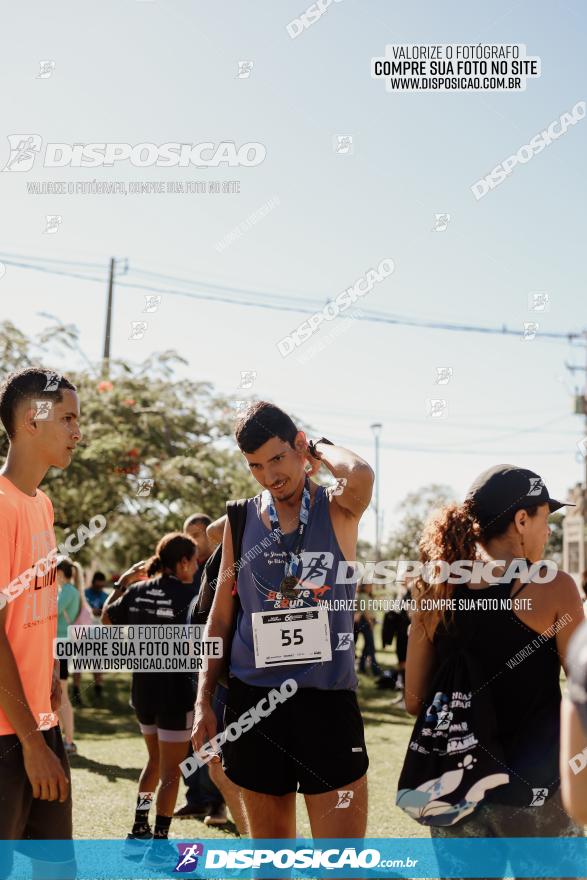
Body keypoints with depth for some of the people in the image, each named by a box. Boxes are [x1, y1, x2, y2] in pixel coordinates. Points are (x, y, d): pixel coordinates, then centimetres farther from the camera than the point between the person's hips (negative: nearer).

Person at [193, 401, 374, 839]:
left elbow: (360, 475, -26)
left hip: (328, 697, -2)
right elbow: (221, 617, 12)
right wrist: (204, 702, 7)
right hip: (254, 699, 3)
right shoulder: (240, 521, 7)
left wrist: (320, 447, -5)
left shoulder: (338, 510, 0)